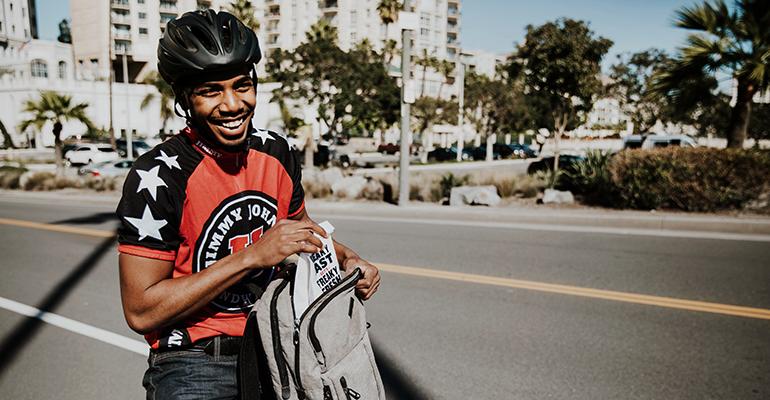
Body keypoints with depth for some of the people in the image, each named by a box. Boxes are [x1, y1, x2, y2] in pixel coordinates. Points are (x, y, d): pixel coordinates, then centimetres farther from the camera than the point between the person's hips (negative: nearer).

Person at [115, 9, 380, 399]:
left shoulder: (278, 152, 0)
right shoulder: (158, 176, -18)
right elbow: (141, 311, -20)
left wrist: (347, 259, 0)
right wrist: (253, 255, -25)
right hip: (193, 365, -5)